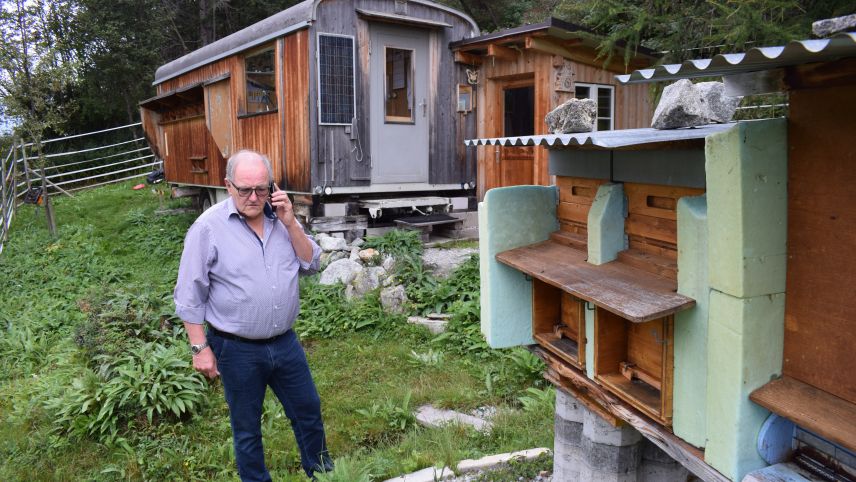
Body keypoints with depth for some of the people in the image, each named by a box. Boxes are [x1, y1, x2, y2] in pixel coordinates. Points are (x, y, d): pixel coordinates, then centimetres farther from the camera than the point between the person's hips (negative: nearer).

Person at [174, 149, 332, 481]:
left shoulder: (281, 217, 0)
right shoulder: (209, 227, -14)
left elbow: (311, 265, -1)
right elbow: (190, 296, -10)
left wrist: (290, 224, -13)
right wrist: (200, 348, -10)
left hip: (285, 342, 5)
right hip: (237, 350, -4)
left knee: (308, 411, 19)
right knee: (247, 428, 14)